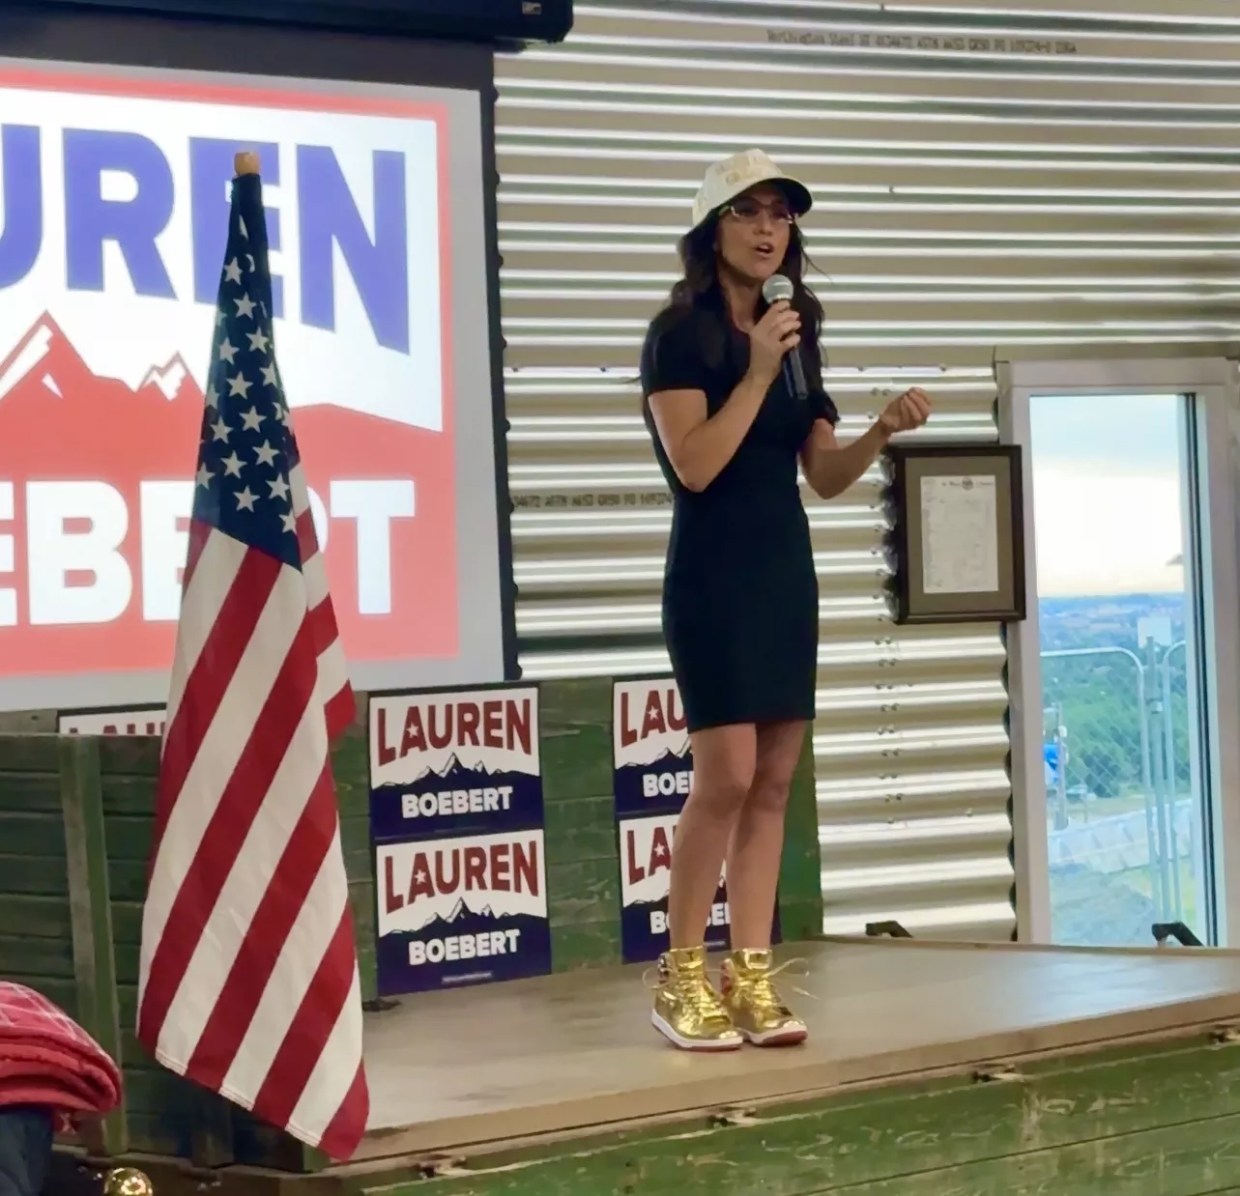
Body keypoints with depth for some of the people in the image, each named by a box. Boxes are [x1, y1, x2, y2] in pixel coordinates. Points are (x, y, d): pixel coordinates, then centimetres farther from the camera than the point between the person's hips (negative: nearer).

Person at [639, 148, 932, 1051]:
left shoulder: (796, 333, 13)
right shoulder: (681, 332, -6)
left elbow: (824, 475, 12)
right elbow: (693, 466, -16)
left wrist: (882, 434, -6)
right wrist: (757, 374, -18)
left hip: (788, 570, 7)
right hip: (714, 574, -7)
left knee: (775, 781, 3)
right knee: (728, 774, -13)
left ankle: (752, 978, 4)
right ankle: (680, 976, -2)